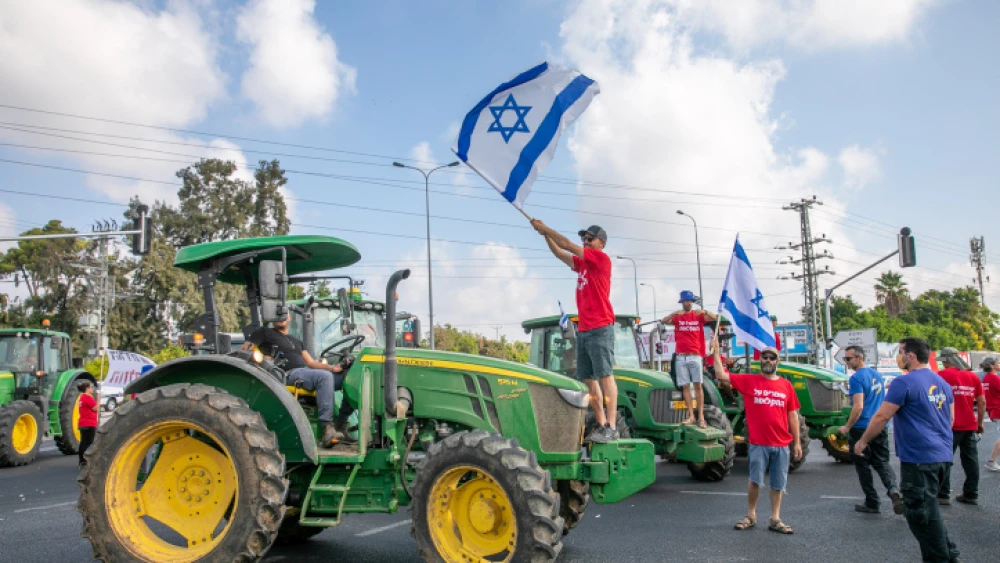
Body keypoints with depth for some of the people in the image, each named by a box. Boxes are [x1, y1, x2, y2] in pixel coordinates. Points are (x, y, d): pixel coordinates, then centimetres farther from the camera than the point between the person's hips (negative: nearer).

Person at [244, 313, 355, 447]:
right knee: (324, 376, -37)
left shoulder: (297, 341, 34)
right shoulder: (265, 332, 19)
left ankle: (340, 425, -10)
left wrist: (333, 368, 5)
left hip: (308, 372, 7)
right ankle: (327, 428, -41)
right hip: (291, 374, -7)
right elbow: (244, 351, 8)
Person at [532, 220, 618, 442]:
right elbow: (560, 254, 19)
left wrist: (545, 228, 0)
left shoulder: (602, 258, -2)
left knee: (605, 375, -10)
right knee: (588, 379, 4)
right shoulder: (582, 263, 21)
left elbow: (568, 246, -5)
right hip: (583, 330, 8)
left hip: (600, 328, -8)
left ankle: (611, 427, -12)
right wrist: (545, 234, 5)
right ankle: (601, 425, 7)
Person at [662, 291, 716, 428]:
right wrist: (674, 313, -24)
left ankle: (701, 416, -3)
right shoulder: (677, 317, 7)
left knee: (698, 385, -3)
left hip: (695, 356, -1)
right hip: (681, 357, 1)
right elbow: (664, 321, -8)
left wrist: (704, 312, -25)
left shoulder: (698, 316, 6)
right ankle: (691, 416, 4)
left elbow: (713, 318, -7)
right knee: (685, 386, 1)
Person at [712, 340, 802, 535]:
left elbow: (792, 415, 9)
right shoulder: (749, 381, 1)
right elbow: (722, 376, -5)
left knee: (778, 483, 8)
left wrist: (797, 442, 8)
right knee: (755, 480, 1)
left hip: (781, 444, 2)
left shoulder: (786, 385, 6)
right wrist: (716, 353, -9)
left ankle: (775, 519, 17)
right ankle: (750, 516, 16)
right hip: (758, 443, -2)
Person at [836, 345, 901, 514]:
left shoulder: (856, 378, -16)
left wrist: (847, 427, -12)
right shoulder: (877, 375, 10)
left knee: (863, 465, 5)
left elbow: (858, 407, -21)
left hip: (861, 429, -7)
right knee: (882, 462, 13)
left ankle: (872, 503, 10)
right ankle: (894, 490, -13)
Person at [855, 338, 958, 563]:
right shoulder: (942, 382, 12)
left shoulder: (904, 383, -15)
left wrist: (863, 441, -3)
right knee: (929, 508, 22)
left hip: (918, 458, -9)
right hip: (942, 455, 9)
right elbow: (950, 418, 21)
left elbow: (881, 417, -15)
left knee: (920, 513, 2)